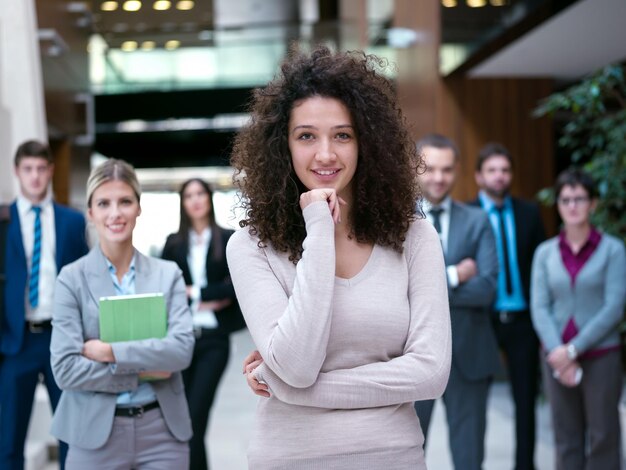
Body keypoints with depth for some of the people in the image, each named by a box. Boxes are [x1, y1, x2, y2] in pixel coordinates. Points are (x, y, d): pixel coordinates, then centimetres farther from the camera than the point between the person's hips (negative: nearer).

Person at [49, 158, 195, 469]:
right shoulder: (72, 278, -3)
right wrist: (141, 371, -11)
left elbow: (182, 348, -9)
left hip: (162, 429, 2)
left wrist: (111, 351, -14)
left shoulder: (168, 274, 4)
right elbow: (65, 370, -9)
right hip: (96, 432, -2)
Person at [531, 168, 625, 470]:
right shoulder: (545, 252, 6)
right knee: (566, 439, 7)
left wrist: (573, 349, -12)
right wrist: (557, 352, -13)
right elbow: (539, 308, 1)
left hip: (600, 356, -2)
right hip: (557, 358, 3)